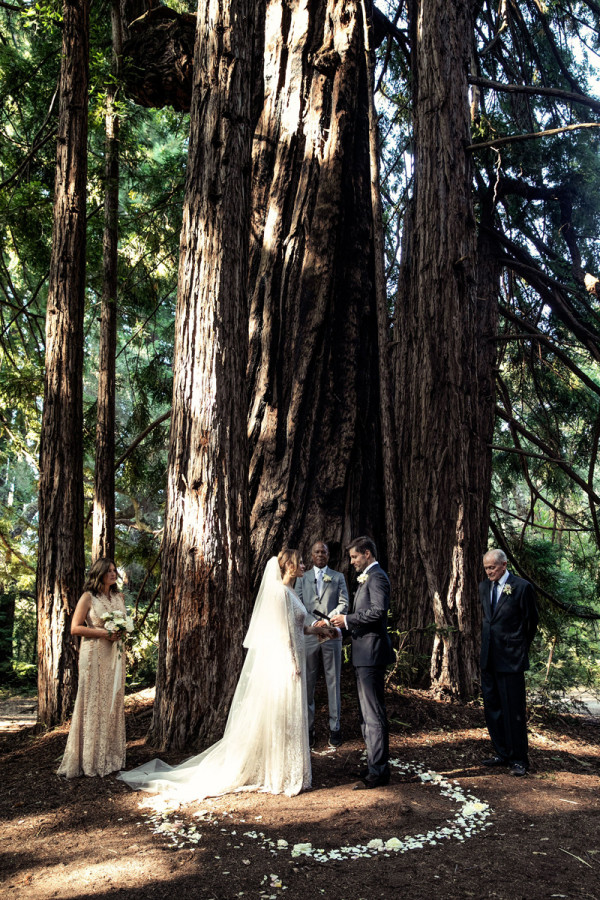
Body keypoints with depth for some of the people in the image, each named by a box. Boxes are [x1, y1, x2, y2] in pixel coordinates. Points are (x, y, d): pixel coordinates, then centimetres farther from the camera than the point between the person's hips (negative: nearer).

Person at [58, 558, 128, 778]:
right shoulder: (88, 597, -5)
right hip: (95, 654, -6)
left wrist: (120, 632, 1)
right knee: (94, 704, -4)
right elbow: (75, 628, -9)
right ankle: (91, 760, 4)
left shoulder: (119, 597, 13)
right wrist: (104, 632, -15)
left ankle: (110, 757, 16)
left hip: (115, 654, 6)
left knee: (114, 703, 7)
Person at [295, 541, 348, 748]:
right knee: (308, 683, 2)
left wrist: (328, 619, -15)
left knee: (333, 682, 3)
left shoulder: (338, 577, 11)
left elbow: (344, 604, 1)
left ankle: (335, 727, 10)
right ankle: (308, 727, 9)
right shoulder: (302, 578, 12)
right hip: (308, 635, 1)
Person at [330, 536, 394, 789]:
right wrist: (344, 622, 10)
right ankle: (375, 764, 26)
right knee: (367, 713, 17)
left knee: (374, 714, -6)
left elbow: (378, 610, -25)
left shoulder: (377, 577, -12)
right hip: (364, 654, 11)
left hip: (371, 653, -11)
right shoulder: (368, 578, 20)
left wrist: (347, 619, -18)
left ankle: (378, 771, 0)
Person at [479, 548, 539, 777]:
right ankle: (502, 754, 23)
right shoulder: (484, 587, 10)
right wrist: (488, 643, 15)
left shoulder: (522, 587, -9)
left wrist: (520, 648, 6)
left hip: (511, 658, -7)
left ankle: (518, 759, 8)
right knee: (492, 707, 11)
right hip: (489, 658, 7)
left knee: (513, 709, -2)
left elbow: (531, 621, 0)